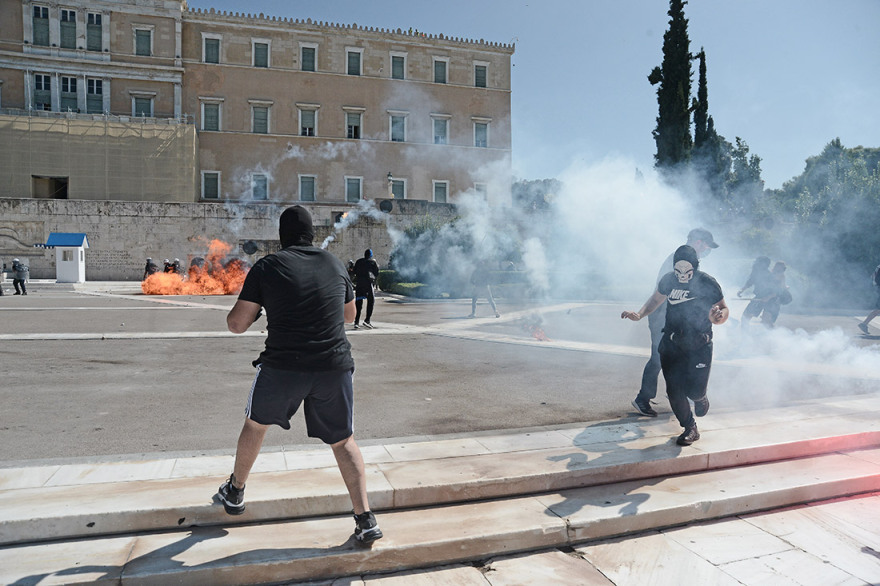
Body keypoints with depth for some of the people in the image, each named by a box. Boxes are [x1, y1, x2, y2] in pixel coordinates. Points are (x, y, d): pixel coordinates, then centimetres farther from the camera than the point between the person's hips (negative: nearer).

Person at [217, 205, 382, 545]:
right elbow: (349, 314, 21)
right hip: (335, 367, 2)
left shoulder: (266, 267, 0)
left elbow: (237, 325, 0)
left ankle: (235, 492, 46)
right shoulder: (335, 265, 8)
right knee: (342, 441, 16)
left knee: (256, 423, 26)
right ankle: (365, 519, 10)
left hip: (283, 367, -1)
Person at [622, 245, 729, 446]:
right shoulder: (668, 280, -2)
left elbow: (724, 309, -4)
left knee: (694, 390, -6)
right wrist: (639, 314, 1)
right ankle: (690, 428, 23)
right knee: (674, 390, 0)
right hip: (672, 344, 3)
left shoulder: (708, 283, -12)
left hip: (699, 346, -3)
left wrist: (717, 316, -28)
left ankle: (700, 397, 35)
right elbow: (656, 299, 16)